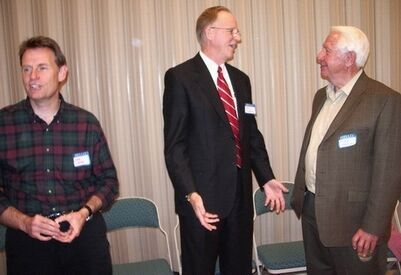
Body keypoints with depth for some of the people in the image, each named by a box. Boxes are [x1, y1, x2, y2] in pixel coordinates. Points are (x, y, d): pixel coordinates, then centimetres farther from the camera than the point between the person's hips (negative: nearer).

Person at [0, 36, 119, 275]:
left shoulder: (86, 123, -1)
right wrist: (23, 222, -14)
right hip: (27, 237, 0)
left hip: (84, 232, 1)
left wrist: (84, 213, -10)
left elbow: (109, 180, 5)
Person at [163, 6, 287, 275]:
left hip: (240, 193, 6)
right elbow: (175, 145, -13)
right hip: (203, 195, -6)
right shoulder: (180, 77, -8)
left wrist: (266, 178, 6)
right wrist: (191, 194, -21)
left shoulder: (241, 79, 13)